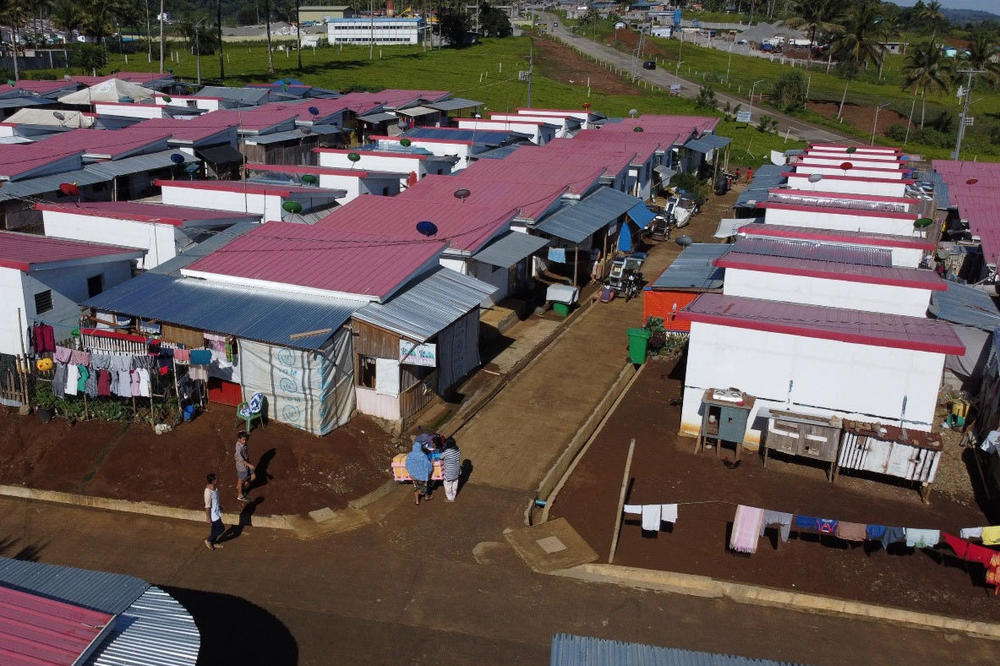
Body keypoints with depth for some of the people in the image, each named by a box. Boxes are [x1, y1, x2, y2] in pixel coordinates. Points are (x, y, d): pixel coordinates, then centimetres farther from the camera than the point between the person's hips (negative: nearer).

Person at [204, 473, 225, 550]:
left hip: (217, 511, 9)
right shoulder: (208, 492, -33)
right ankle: (208, 541, 21)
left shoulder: (214, 487, -6)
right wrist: (208, 517, -17)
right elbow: (207, 506, -25)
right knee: (221, 529, 2)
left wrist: (219, 507, 24)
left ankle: (213, 542, 43)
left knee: (215, 528, 23)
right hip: (213, 513, -9)